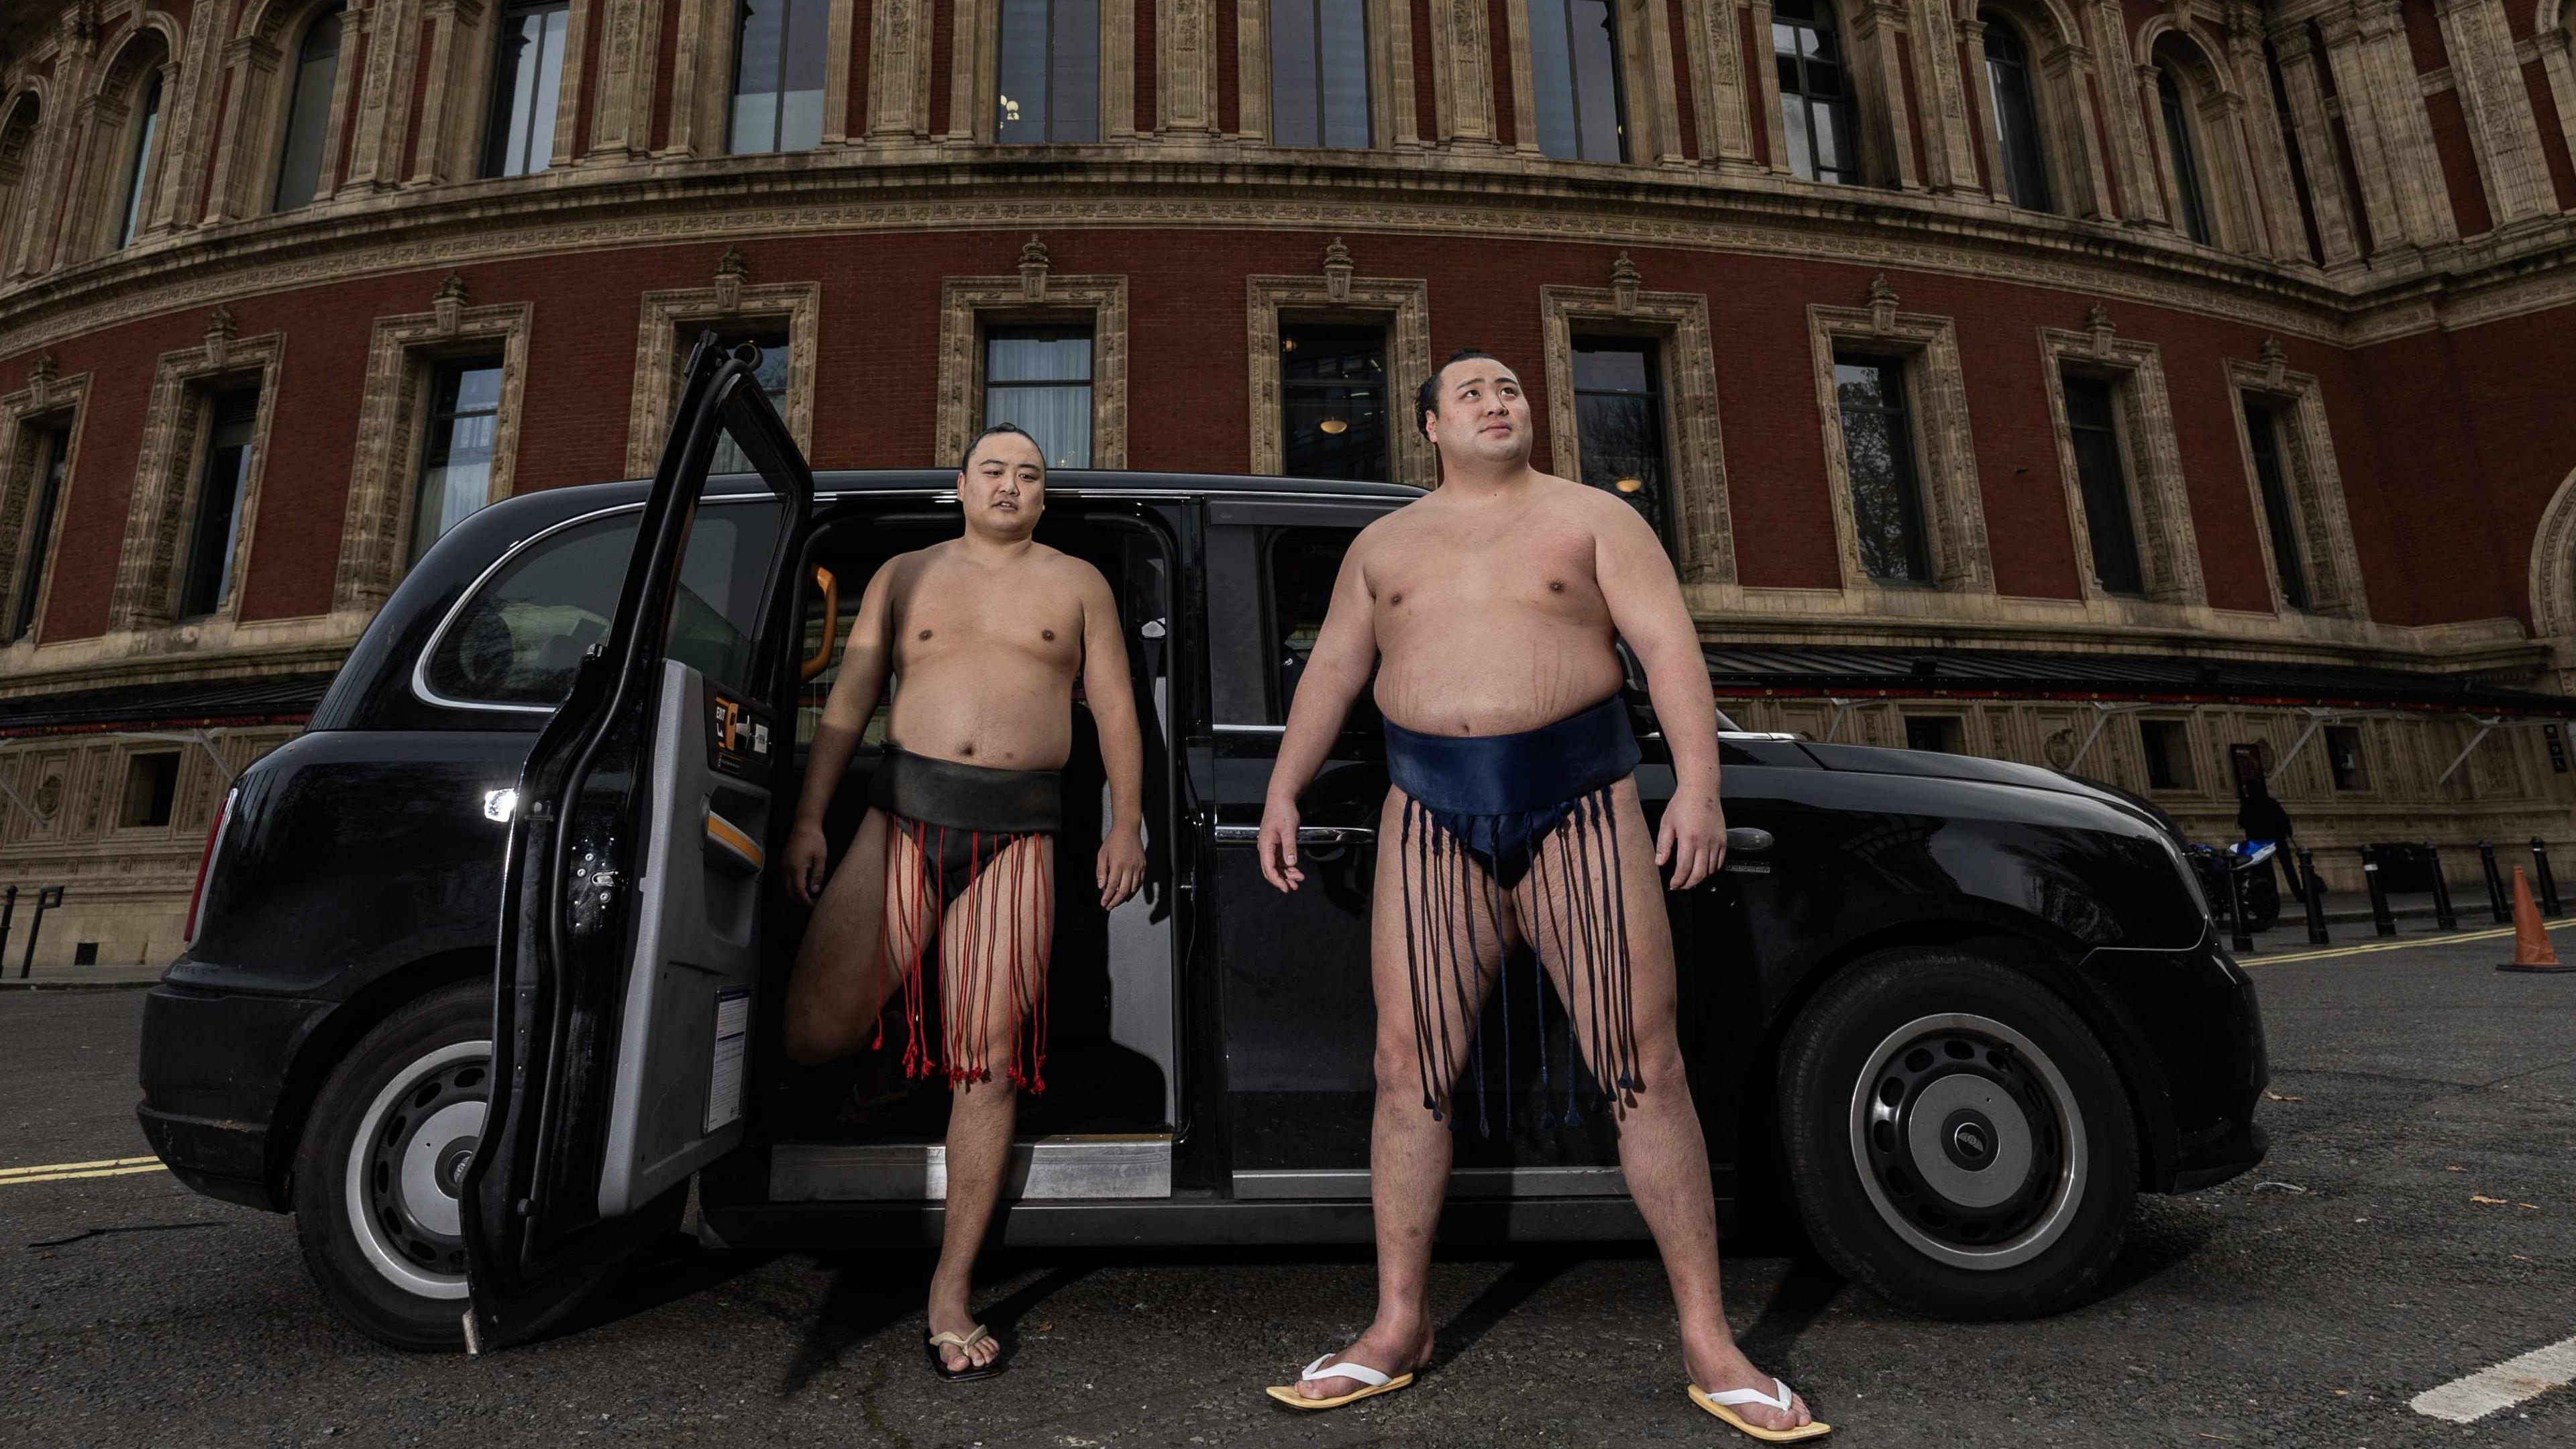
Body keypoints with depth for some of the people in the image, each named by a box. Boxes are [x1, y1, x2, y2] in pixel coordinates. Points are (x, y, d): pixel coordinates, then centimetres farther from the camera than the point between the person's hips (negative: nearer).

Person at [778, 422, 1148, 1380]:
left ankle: (951, 1292, 11)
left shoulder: (1078, 584, 15)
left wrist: (1126, 826, 0)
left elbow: (1114, 710, 10)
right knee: (811, 1036, -11)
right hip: (903, 816, 1)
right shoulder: (904, 576, 16)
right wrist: (808, 818, 1)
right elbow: (848, 703, 10)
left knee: (988, 1065, -1)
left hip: (1016, 834, -1)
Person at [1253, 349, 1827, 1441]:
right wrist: (1282, 790, 7)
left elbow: (1669, 645, -3)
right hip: (1433, 822, 2)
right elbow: (1332, 671, 16)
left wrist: (1698, 779, -16)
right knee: (1410, 1069, 0)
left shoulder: (1591, 517, 8)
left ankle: (1709, 1342, 12)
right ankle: (1398, 1327, 15)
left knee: (1645, 1069, -1)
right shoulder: (1384, 543, 16)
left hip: (1581, 808, -1)